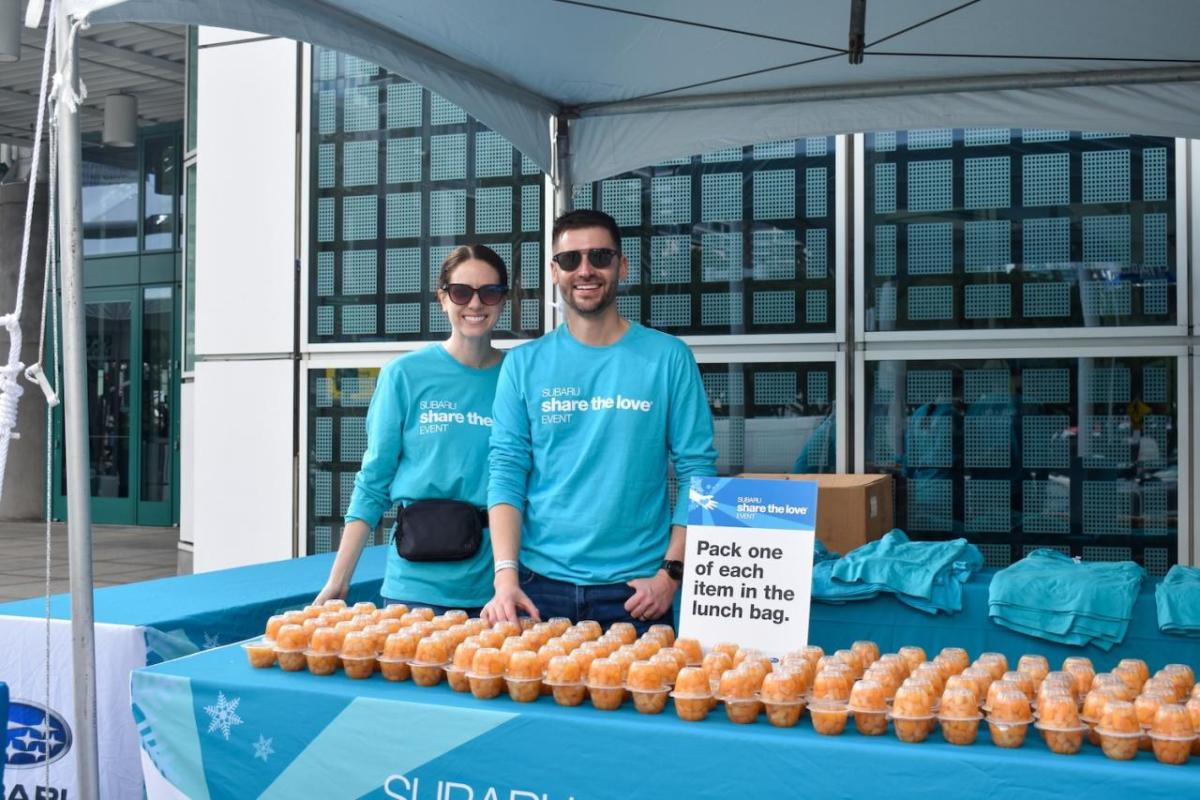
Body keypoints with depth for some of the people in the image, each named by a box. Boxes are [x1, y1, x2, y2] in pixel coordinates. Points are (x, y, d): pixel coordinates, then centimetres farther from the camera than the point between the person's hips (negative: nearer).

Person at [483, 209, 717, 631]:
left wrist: (671, 573, -10)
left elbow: (696, 470, -2)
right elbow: (507, 471, -1)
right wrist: (505, 576, -12)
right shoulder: (524, 364, 3)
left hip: (635, 589, -1)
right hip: (540, 584, 1)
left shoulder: (668, 358, -2)